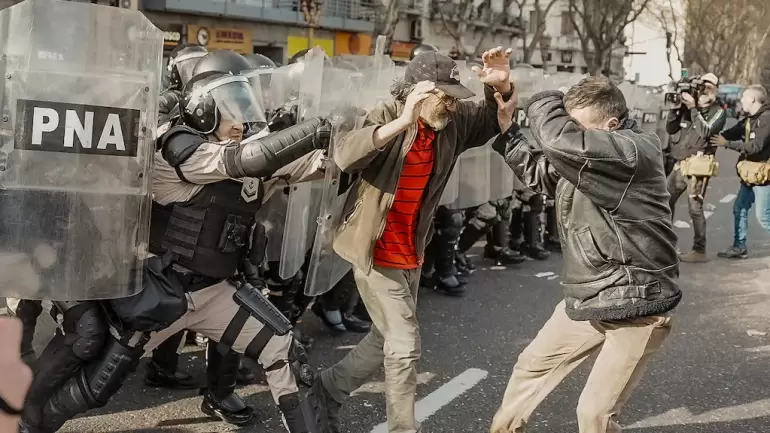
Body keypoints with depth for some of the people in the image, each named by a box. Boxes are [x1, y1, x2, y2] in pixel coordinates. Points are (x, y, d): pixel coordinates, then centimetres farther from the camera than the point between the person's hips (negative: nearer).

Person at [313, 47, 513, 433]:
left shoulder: (453, 123, -3)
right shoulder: (387, 118, -20)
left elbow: (493, 119, 11)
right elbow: (344, 156, -36)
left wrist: (501, 86, -11)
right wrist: (401, 122, -45)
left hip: (412, 254, 7)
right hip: (377, 253, -7)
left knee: (387, 339, 20)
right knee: (405, 346, -5)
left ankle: (328, 389, 40)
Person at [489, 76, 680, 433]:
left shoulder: (633, 152, -24)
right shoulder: (582, 156, 4)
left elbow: (559, 140, -40)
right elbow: (538, 173, 21)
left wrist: (544, 104, -18)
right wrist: (506, 128, 8)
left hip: (635, 306, -9)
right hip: (588, 298, 9)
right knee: (532, 365, 20)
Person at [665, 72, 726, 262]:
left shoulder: (718, 112, -3)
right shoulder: (688, 107, 11)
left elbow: (705, 131, -20)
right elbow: (670, 129, 10)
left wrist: (693, 108, -16)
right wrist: (675, 109, -4)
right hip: (680, 164, 7)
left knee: (695, 209, -9)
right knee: (666, 200, 13)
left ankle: (699, 251, -3)